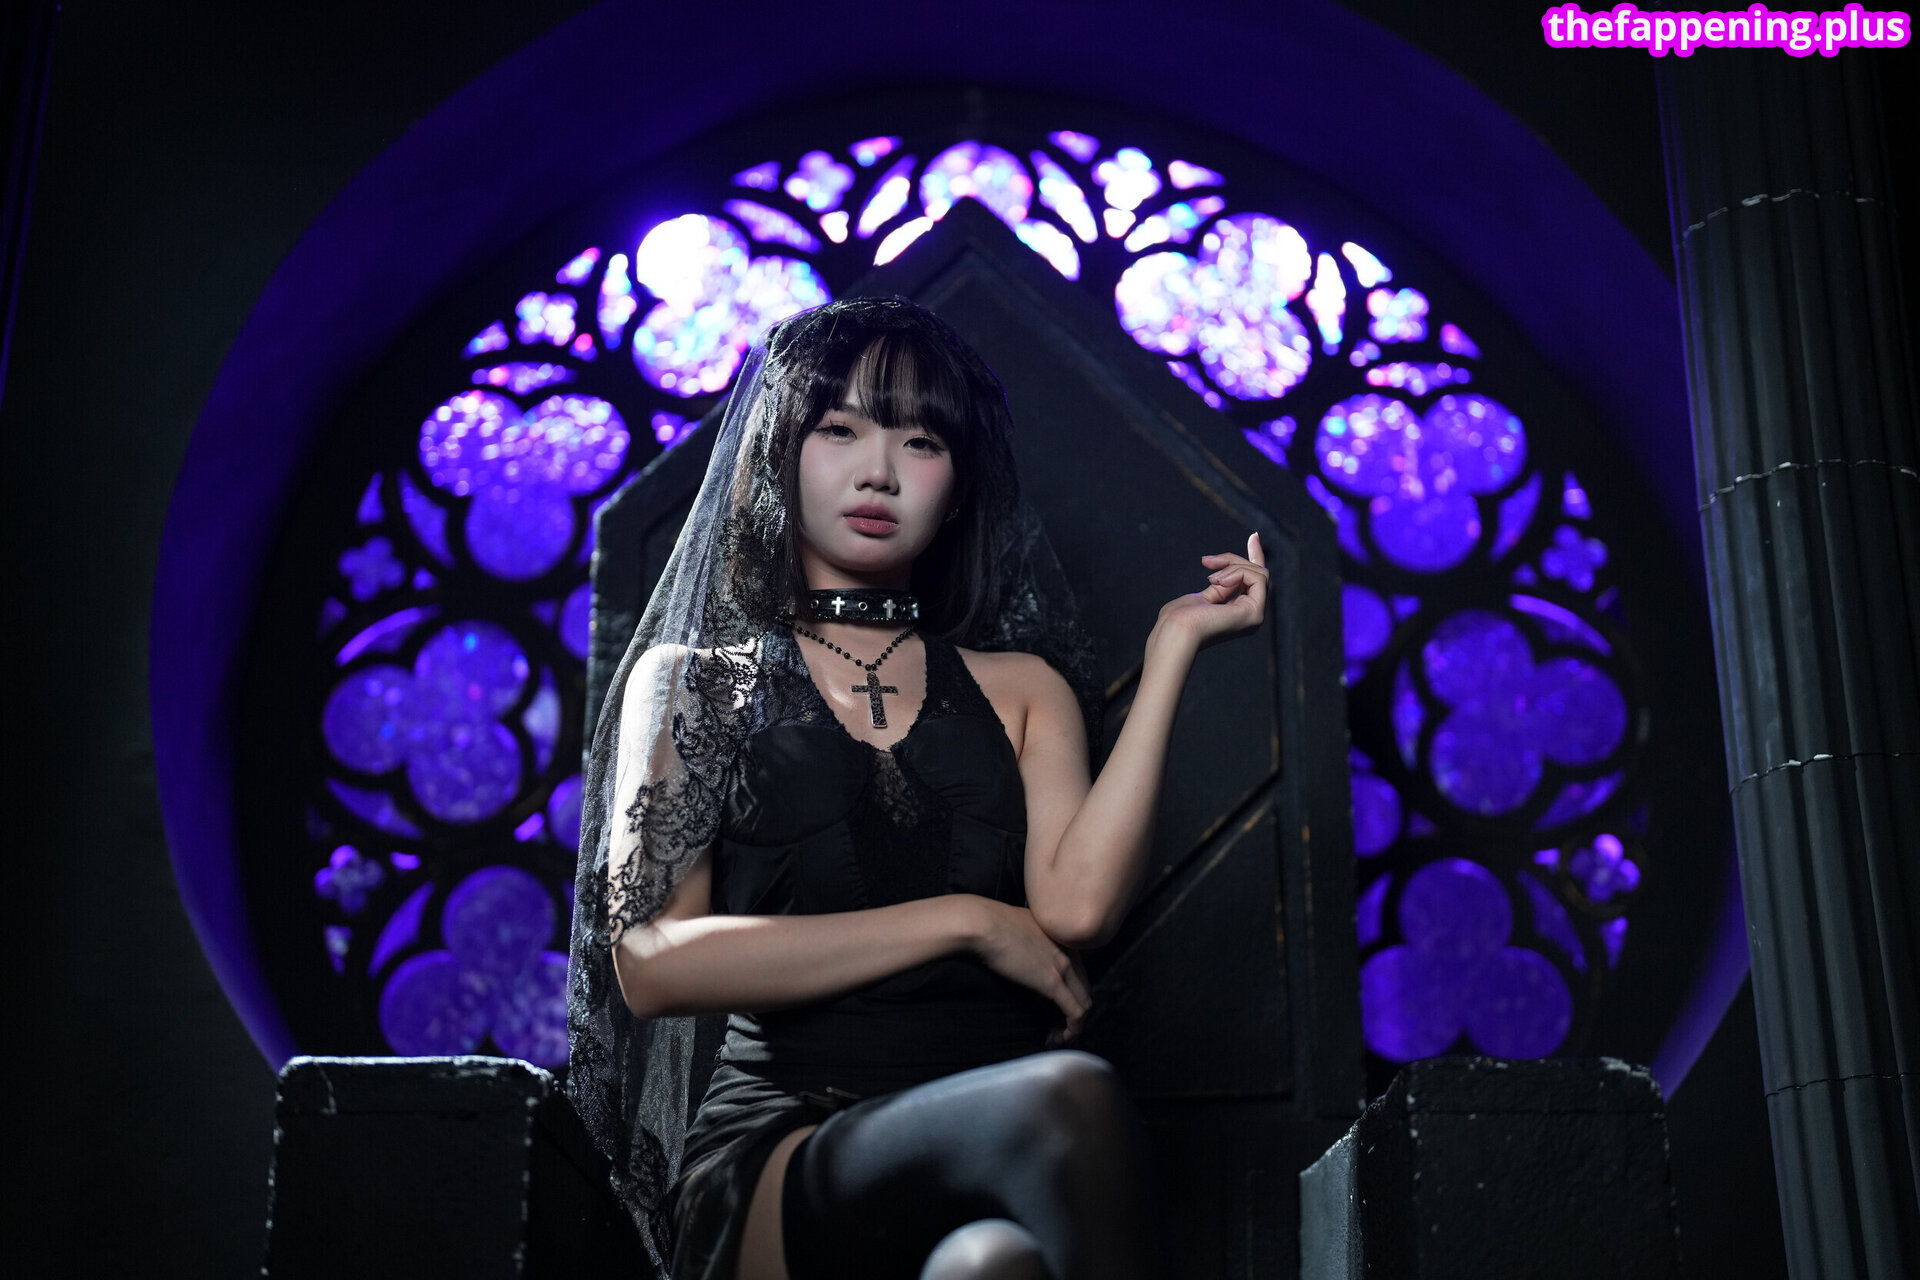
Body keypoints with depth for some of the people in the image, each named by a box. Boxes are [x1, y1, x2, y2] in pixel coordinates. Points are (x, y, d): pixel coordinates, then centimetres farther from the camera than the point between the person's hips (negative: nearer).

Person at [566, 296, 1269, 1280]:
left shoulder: (1019, 686, 21)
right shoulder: (693, 680, 15)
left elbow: (1077, 905, -1)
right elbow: (651, 961, -1)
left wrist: (1172, 647, 4)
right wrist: (961, 922, -3)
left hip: (989, 1152, 2)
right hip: (784, 1152, -1)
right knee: (1070, 1100, -33)